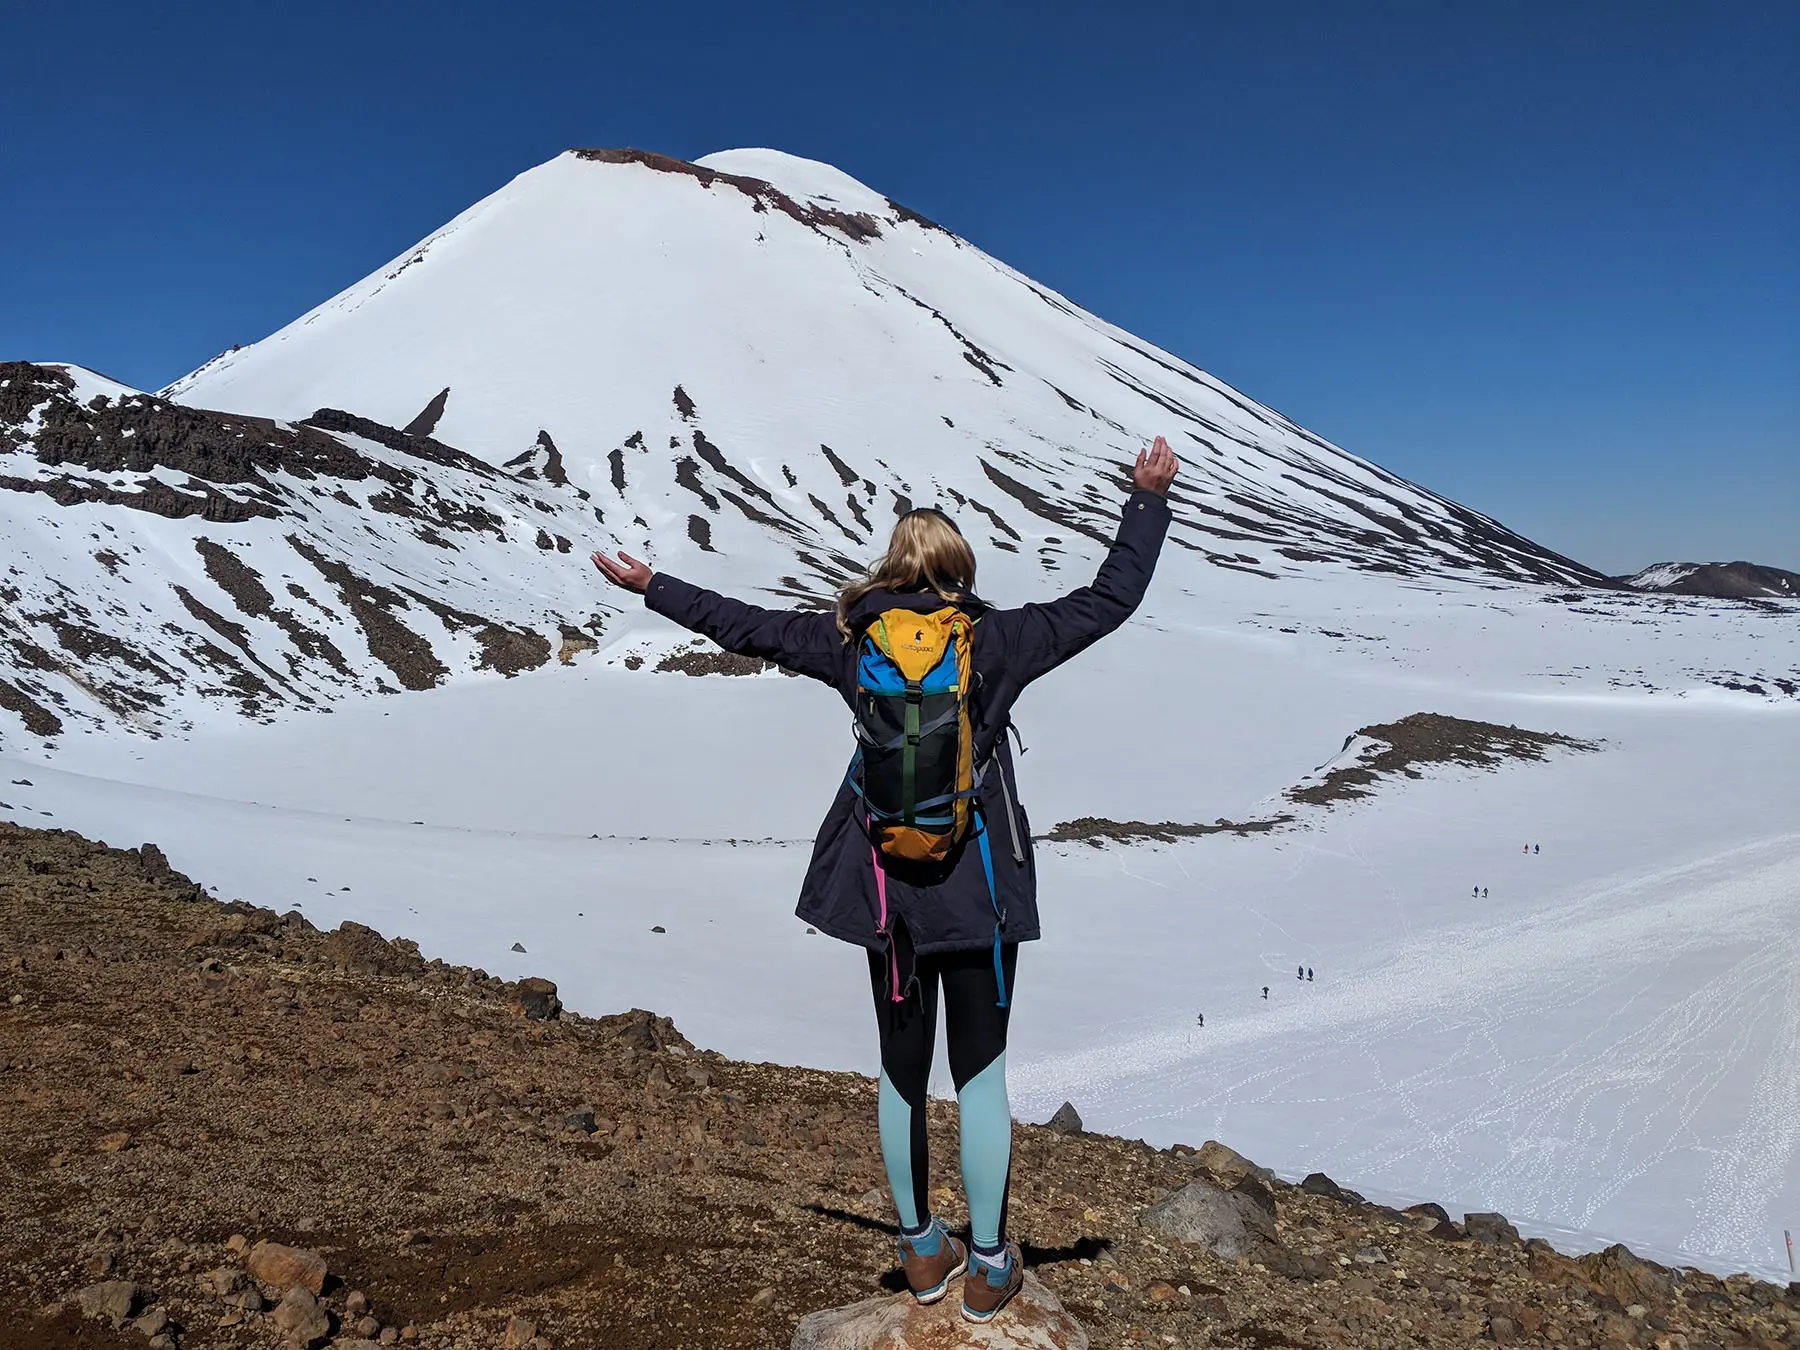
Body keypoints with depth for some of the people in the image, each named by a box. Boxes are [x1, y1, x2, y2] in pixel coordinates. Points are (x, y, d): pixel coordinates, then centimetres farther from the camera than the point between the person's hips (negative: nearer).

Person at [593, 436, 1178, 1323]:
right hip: (979, 887, -2)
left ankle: (921, 1250, 29)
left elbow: (744, 625, 8)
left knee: (902, 1068, 16)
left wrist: (651, 586, 21)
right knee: (980, 1072, 8)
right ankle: (987, 1269, 18)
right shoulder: (997, 638, -6)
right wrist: (1148, 498, 7)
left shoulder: (852, 637, 0)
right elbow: (1109, 599, -3)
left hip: (883, 884, 3)